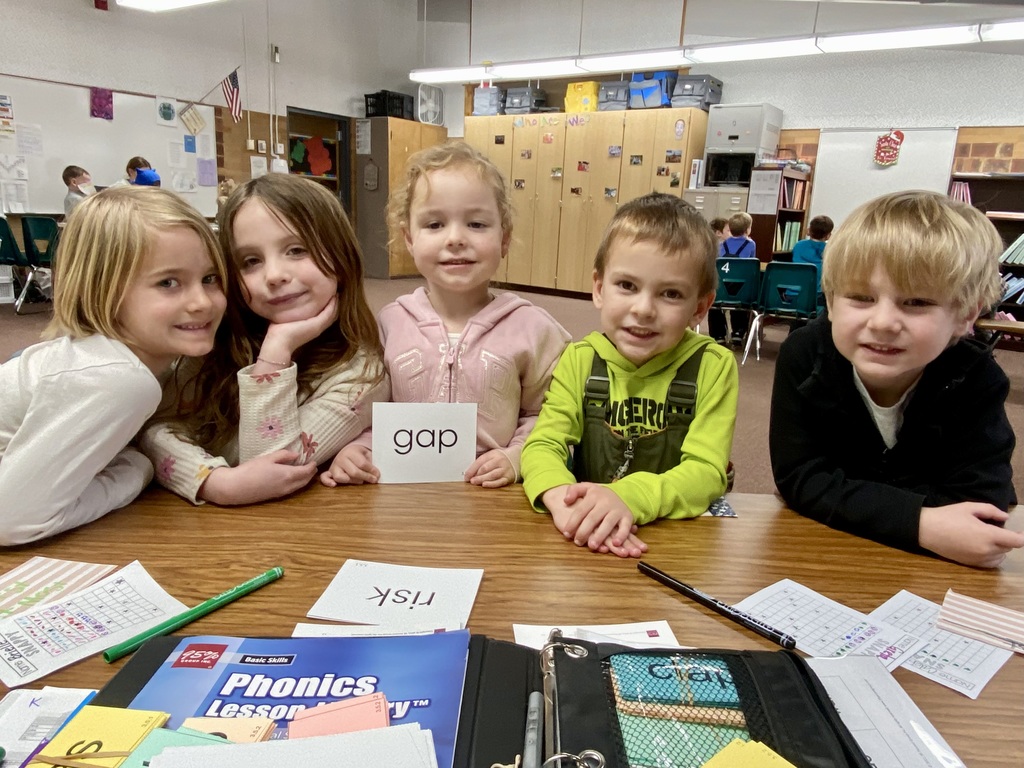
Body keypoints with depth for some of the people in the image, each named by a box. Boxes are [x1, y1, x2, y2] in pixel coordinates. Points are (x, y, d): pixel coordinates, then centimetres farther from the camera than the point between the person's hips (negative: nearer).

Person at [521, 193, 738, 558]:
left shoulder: (713, 367, -7)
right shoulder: (580, 360, -1)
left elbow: (706, 471, -13)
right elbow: (542, 445, -9)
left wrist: (628, 498, -32)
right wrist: (564, 500, -31)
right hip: (585, 541, 0)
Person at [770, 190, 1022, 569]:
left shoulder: (975, 381, -17)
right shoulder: (805, 356, -19)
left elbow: (979, 504, -22)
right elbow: (800, 480, -22)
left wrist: (847, 498, -29)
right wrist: (920, 523, -33)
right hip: (819, 548, 0)